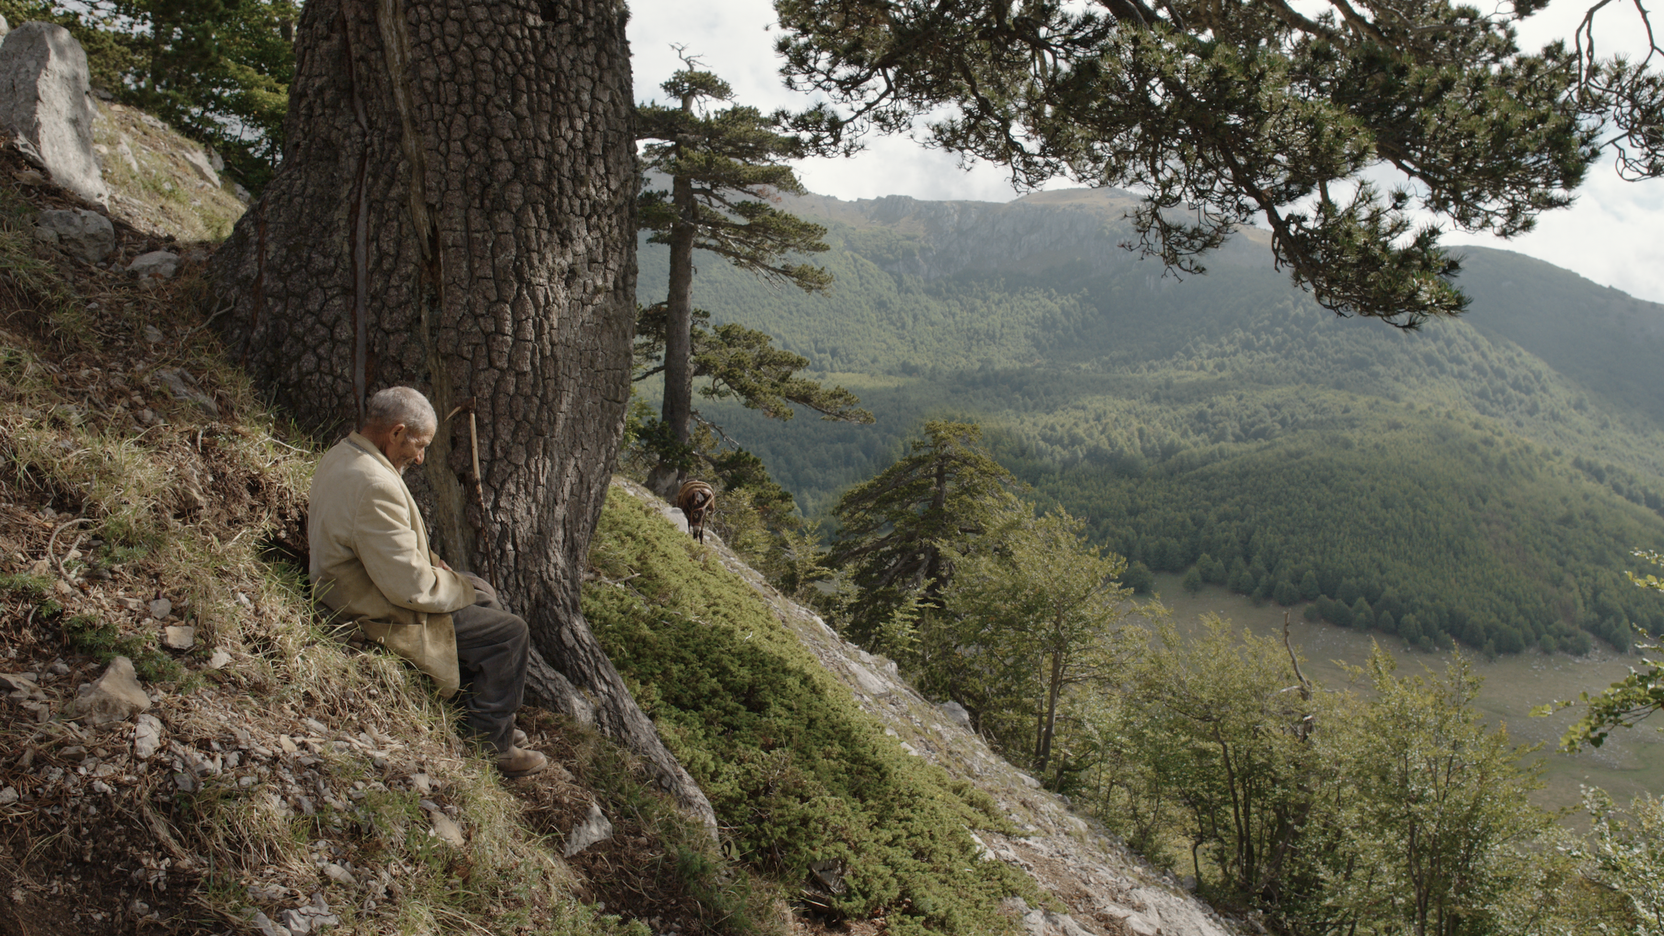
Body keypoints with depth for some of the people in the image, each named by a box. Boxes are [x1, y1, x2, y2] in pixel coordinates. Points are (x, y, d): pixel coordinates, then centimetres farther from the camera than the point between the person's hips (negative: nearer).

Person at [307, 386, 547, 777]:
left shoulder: (340, 455, 3)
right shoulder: (374, 485, -31)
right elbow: (411, 587, -29)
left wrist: (429, 562, 6)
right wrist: (462, 589, -11)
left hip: (356, 592, 11)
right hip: (382, 617, -11)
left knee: (484, 591, 22)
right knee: (509, 634, -6)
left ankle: (487, 720, 29)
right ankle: (490, 746, 10)